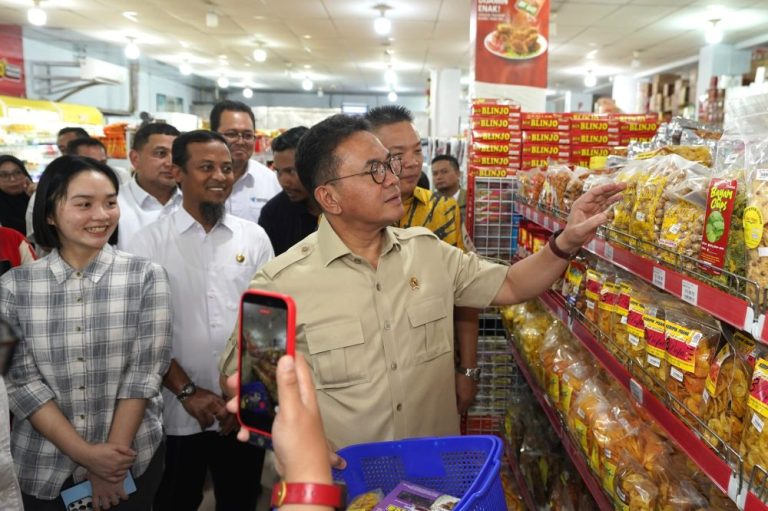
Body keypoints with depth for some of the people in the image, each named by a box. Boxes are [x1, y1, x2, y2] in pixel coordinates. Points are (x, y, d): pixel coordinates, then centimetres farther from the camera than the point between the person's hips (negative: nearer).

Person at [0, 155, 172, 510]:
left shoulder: (147, 277, -9)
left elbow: (145, 371, -10)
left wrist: (111, 464, -12)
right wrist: (86, 454, -14)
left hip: (131, 460, -1)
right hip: (43, 468, 1)